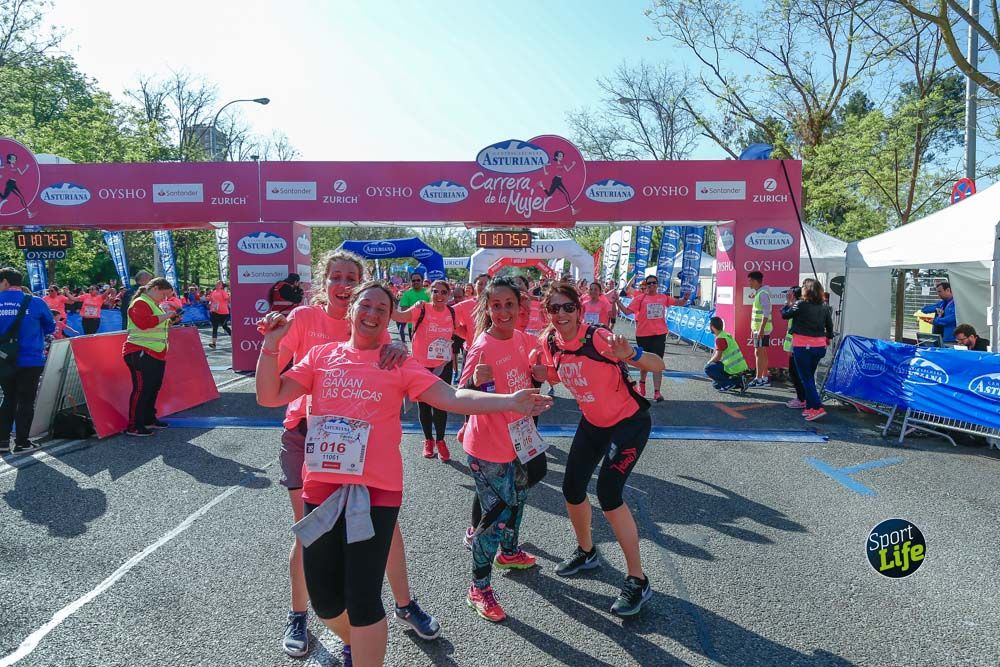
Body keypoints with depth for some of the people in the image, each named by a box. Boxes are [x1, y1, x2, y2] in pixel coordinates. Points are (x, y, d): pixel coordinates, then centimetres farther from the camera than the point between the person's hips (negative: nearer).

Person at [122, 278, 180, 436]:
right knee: (141, 389, -10)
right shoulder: (140, 303, -11)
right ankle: (133, 426, -6)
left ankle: (149, 419, 24)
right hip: (140, 353, -10)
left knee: (154, 388, 13)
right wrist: (165, 315, -20)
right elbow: (145, 323, -27)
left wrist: (170, 321, 13)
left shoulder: (154, 304, 21)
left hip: (156, 354, 10)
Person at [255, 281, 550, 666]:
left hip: (374, 491, -3)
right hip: (321, 489, 3)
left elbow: (451, 398, -9)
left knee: (363, 599, -3)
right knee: (324, 598, 14)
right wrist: (271, 344, -7)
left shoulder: (398, 363, 1)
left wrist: (509, 401, -21)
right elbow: (270, 396, 5)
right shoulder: (321, 355, 8)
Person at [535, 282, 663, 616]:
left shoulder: (598, 337, -28)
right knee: (572, 490, 9)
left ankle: (638, 581, -3)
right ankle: (586, 552, 38)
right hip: (592, 423, 7)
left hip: (630, 422, -7)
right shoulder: (550, 342, -9)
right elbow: (552, 375, 11)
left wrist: (630, 354, -51)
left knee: (608, 494, -18)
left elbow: (658, 366, -31)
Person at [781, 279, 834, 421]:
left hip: (802, 346, -6)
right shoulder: (825, 308, 4)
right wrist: (828, 338, 31)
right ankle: (810, 407, 21)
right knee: (810, 376, 17)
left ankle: (817, 408, -9)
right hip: (819, 346, 6)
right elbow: (830, 326, 13)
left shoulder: (800, 305, -11)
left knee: (806, 378, -1)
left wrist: (788, 303, 20)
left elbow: (784, 315, 2)